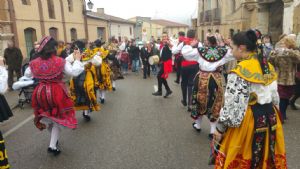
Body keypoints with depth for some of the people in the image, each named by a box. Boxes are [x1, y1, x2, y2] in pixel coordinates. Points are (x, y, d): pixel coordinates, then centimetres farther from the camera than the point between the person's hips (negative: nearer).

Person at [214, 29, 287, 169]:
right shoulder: (269, 67, 6)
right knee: (266, 158, 22)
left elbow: (232, 104, -20)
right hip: (270, 118, 8)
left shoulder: (240, 71, -19)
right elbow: (274, 97, 12)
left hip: (247, 121, -8)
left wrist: (220, 128, -9)